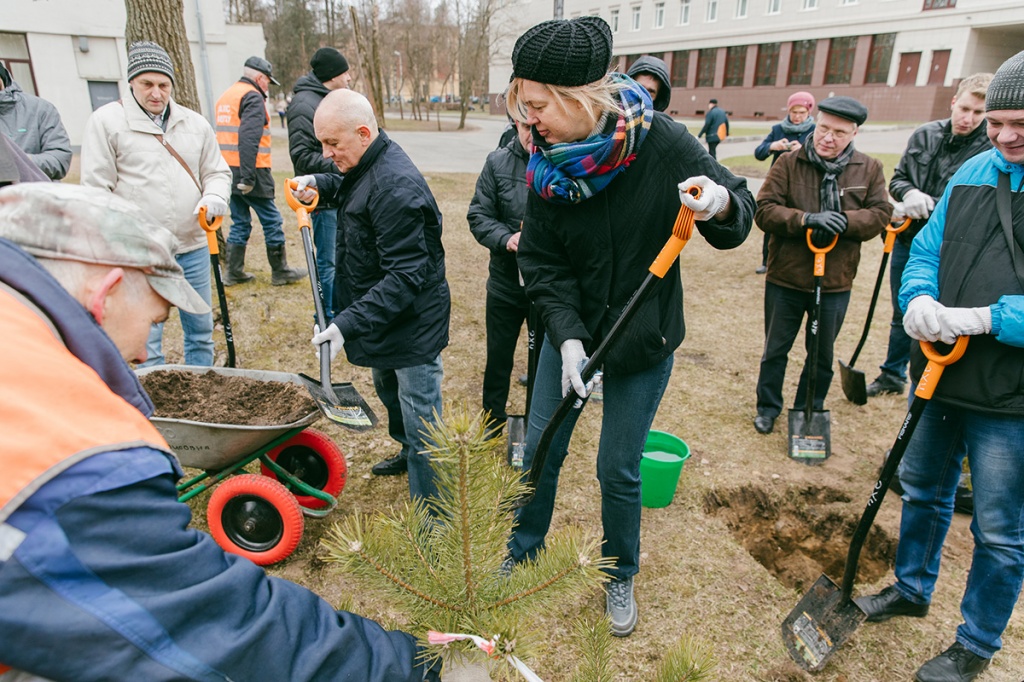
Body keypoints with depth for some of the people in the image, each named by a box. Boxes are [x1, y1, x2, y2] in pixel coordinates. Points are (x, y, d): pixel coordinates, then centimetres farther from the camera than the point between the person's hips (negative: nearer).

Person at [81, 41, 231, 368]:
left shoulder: (195, 123, 11)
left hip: (193, 246, 4)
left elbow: (217, 171, 16)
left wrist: (214, 197, -9)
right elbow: (96, 190, -3)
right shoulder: (106, 121, -1)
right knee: (146, 344, 1)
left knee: (201, 331, 14)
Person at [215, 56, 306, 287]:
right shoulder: (253, 97, -9)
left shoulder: (226, 96, 19)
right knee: (271, 221, 2)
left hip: (229, 172, 9)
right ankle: (280, 272, 8)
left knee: (240, 223, 14)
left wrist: (242, 174, 14)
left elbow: (227, 134, 17)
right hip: (251, 173, -9)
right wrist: (248, 176, -24)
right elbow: (248, 137, -21)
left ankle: (234, 273, 17)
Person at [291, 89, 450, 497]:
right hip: (384, 314, 11)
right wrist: (320, 183, 7)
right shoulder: (366, 166, 3)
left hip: (413, 323, -10)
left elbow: (406, 276, -31)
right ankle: (408, 452, 54)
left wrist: (349, 323, -35)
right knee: (389, 392, 29)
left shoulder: (395, 187, -28)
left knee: (420, 415, -1)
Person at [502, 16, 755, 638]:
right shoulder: (548, 166, -10)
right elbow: (543, 264, -6)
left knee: (619, 471, 9)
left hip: (644, 341, -3)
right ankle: (523, 552, 39)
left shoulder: (663, 143, -18)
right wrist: (567, 338, -19)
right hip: (571, 334, 3)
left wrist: (721, 206, -32)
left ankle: (621, 577, 37)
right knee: (539, 451, 12)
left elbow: (740, 217, -8)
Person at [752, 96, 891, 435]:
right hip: (785, 280, -1)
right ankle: (768, 406, 32)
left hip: (835, 283, 2)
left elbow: (880, 214, -4)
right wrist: (805, 219, -27)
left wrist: (843, 222, -22)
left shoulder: (869, 169, 2)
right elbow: (764, 210, -12)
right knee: (775, 350, 13)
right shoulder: (789, 163, -5)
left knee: (822, 356, 15)